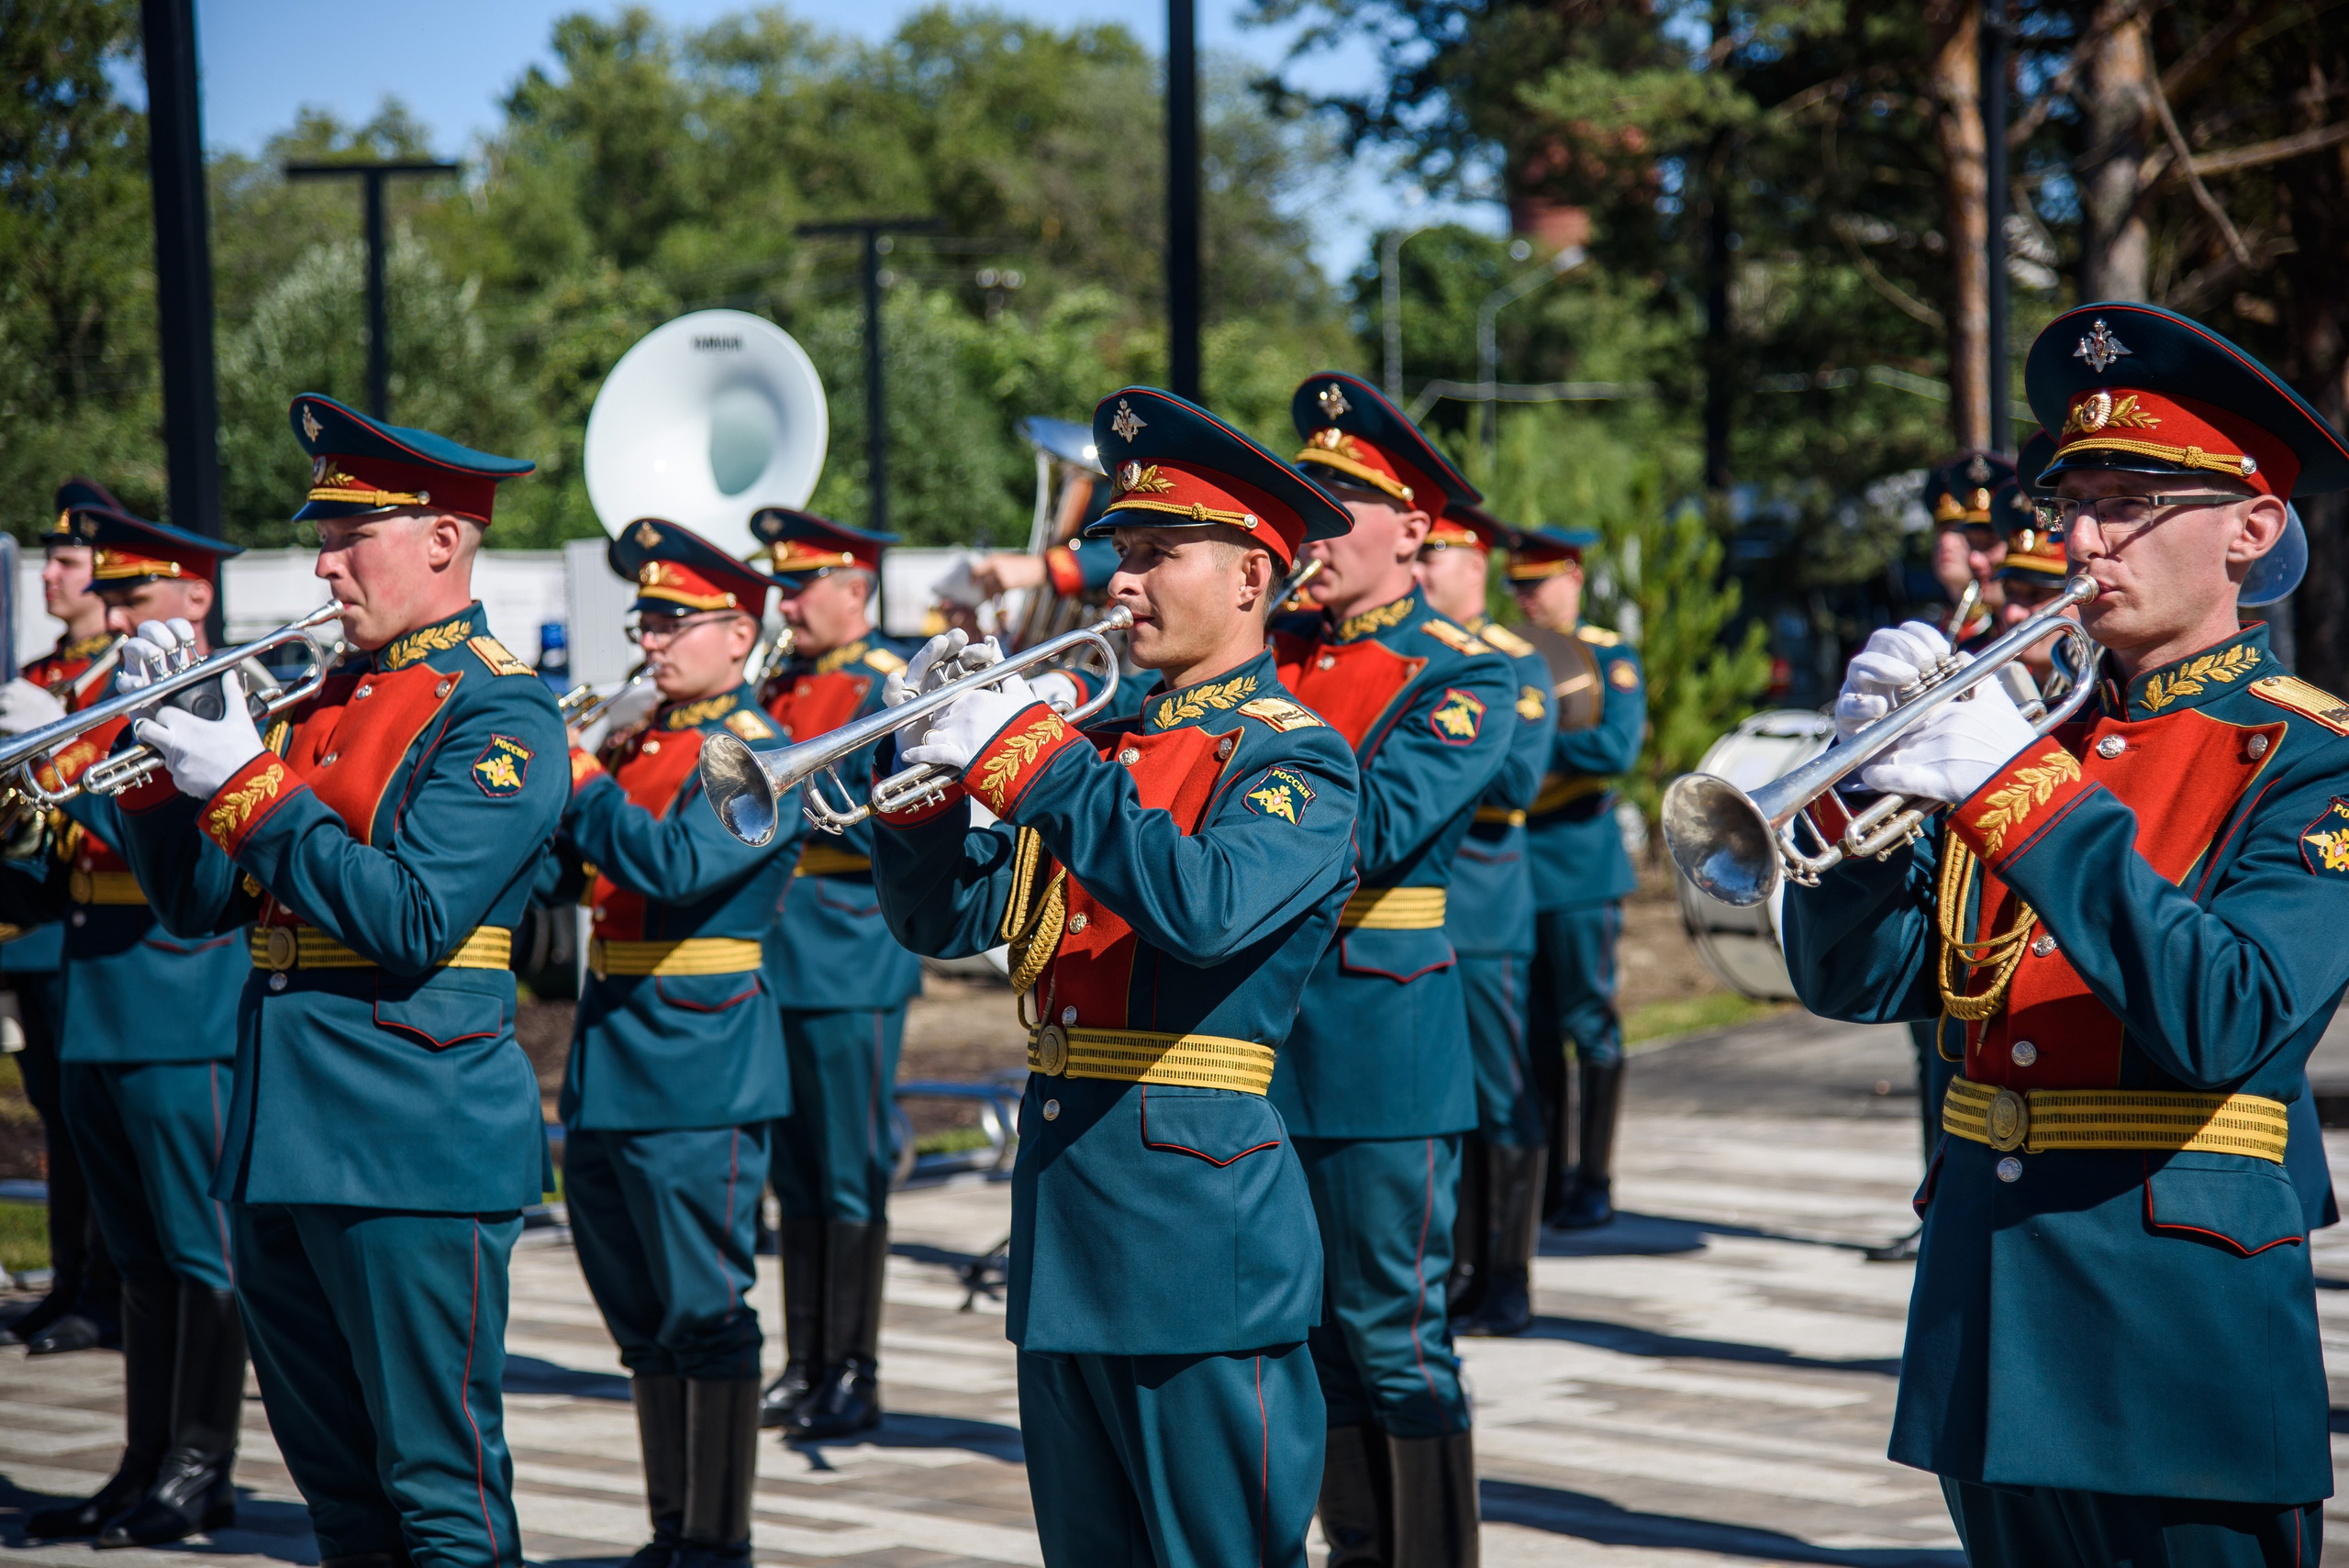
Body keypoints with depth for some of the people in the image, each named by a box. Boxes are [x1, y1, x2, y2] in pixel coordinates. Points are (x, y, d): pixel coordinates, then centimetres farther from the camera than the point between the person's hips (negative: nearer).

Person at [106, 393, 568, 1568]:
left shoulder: (497, 711, -8)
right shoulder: (327, 700, 16)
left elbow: (410, 924, -19)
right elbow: (200, 902, 15)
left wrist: (249, 786, -16)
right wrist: (164, 755, 0)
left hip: (412, 1144, -8)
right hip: (280, 1138, 8)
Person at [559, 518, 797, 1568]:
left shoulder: (758, 754, -9)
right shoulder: (635, 743, 14)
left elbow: (672, 866, -23)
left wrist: (569, 768, -20)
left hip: (701, 1072, -8)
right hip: (607, 1061, 8)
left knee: (706, 1317, -3)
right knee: (645, 1322, 13)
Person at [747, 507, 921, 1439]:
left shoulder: (890, 688, -6)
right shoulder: (783, 687, 15)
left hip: (849, 962, -7)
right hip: (773, 958, 7)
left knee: (850, 1180, -4)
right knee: (796, 1177, 10)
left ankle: (854, 1379, 1)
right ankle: (804, 1371, 15)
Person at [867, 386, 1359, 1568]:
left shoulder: (1294, 758, -7)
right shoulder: (1111, 750, 16)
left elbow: (1208, 907, -27)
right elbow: (944, 919, 15)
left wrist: (1031, 759, -23)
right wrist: (931, 767, -2)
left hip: (1199, 1240, -8)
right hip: (1065, 1244, 8)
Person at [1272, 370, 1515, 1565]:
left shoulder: (1464, 675, -5)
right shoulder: (1277, 654, 11)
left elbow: (1374, 830, -19)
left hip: (1381, 1043, -6)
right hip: (1260, 1028, 6)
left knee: (1391, 1336, -3)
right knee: (1317, 1331, 12)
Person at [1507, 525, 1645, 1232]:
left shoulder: (1608, 659, 2)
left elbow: (1616, 749, -12)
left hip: (1577, 866, -4)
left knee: (1589, 1022, -2)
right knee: (1530, 1030, 6)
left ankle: (1594, 1182, 4)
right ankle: (1545, 1178, 12)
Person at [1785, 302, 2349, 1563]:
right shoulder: (2032, 721, 11)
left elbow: (2225, 1021, -22)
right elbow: (1854, 979, 8)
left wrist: (2024, 792, -23)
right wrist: (1865, 773, -10)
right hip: (1983, 1306, 6)